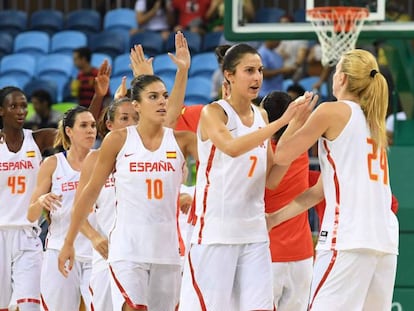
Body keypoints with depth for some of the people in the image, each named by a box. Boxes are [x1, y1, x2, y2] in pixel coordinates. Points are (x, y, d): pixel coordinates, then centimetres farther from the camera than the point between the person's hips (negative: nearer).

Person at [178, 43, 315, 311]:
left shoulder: (261, 116, 11)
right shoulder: (213, 113, -7)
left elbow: (271, 179, 10)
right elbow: (232, 147, -29)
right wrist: (282, 121, -30)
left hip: (254, 231, 6)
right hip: (216, 231, -6)